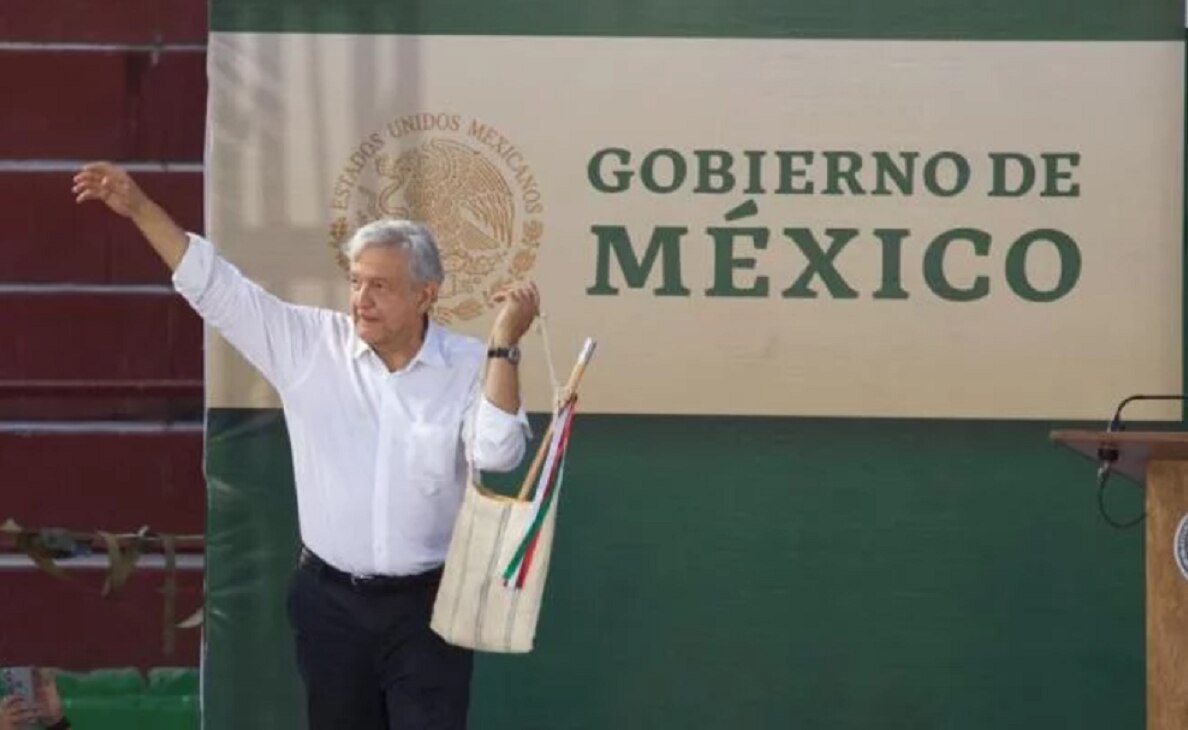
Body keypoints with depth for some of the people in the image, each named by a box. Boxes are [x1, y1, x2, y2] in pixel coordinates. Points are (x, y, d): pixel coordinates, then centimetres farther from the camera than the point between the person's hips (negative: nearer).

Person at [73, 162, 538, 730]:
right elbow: (215, 287, -1)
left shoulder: (469, 366, -6)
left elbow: (497, 452, -19)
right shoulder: (311, 345, -1)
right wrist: (138, 207, -7)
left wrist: (503, 343, -22)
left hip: (427, 604, -3)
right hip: (330, 600, 3)